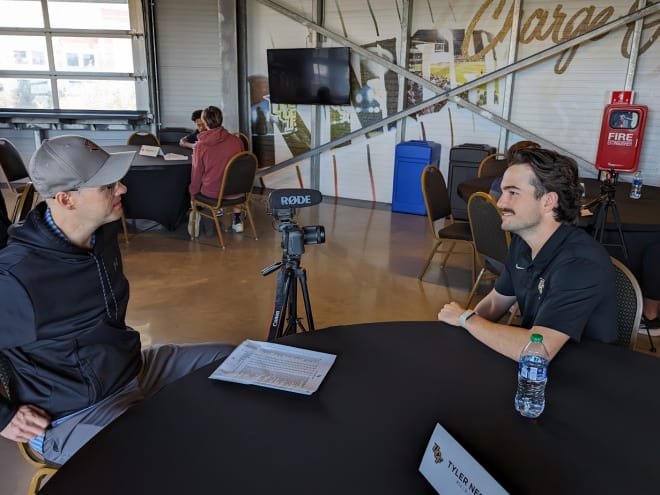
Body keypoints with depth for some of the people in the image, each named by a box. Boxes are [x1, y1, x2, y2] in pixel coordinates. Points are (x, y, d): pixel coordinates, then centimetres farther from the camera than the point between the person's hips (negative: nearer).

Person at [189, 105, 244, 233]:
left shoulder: (200, 145, -16)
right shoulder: (236, 140, -9)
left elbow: (196, 175, -6)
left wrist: (192, 195, 11)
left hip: (211, 195, -2)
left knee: (193, 189, 32)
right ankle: (237, 220, 38)